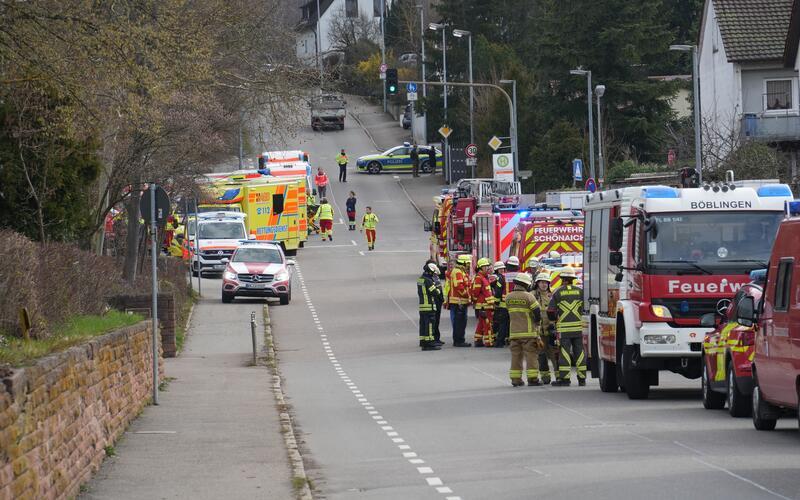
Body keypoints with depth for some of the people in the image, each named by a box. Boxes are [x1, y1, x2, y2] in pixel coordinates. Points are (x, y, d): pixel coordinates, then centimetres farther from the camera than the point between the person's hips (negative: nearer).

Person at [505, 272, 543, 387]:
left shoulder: (508, 297, 6)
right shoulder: (529, 297, -10)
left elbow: (510, 312, 13)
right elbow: (537, 313, -10)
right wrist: (536, 322, 8)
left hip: (514, 332, 5)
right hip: (528, 332, -5)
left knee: (516, 355, 9)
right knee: (531, 355, 0)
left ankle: (515, 379, 8)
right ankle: (532, 378, -4)